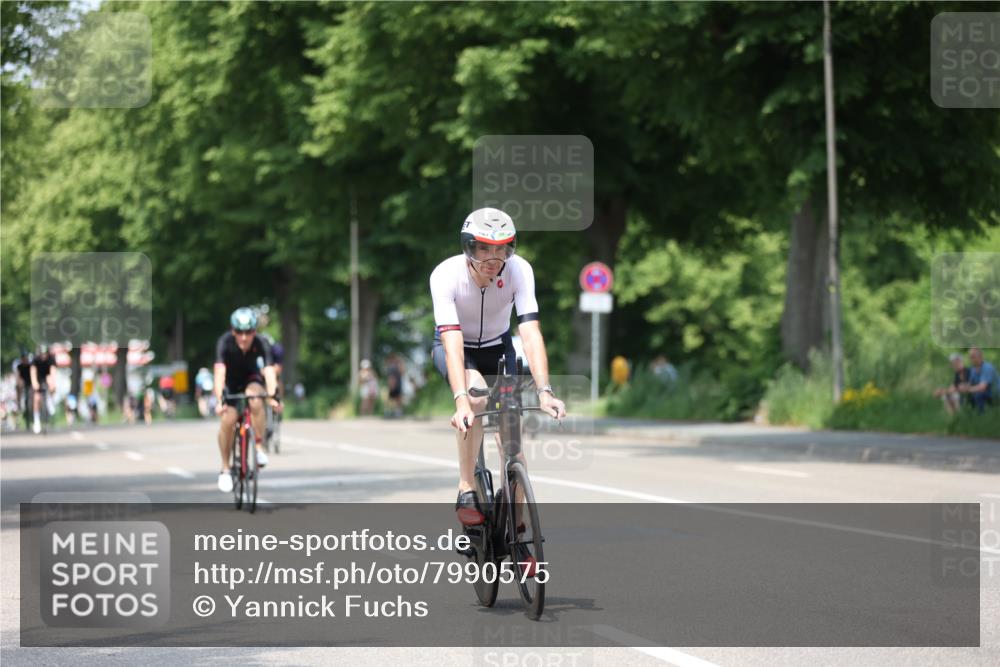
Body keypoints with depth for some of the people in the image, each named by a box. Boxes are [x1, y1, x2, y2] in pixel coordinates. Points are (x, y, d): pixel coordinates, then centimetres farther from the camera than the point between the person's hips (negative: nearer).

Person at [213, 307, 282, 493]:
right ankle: (225, 469, -1)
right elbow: (220, 371, -41)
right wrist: (219, 399, -54)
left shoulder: (261, 344, -28)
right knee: (227, 420, -18)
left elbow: (269, 370, -39)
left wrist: (273, 396, -56)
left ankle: (259, 447, -21)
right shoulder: (225, 342, -31)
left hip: (251, 378, 0)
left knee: (255, 398, -34)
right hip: (230, 381, 0)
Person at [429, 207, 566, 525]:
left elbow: (531, 333, -34)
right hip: (454, 347, -2)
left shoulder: (519, 270, -27)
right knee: (476, 395, -35)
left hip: (497, 347, 2)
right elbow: (452, 342, -40)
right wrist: (461, 401, -52)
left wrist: (544, 391, -47)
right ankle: (466, 490, -23)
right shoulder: (445, 275, -32)